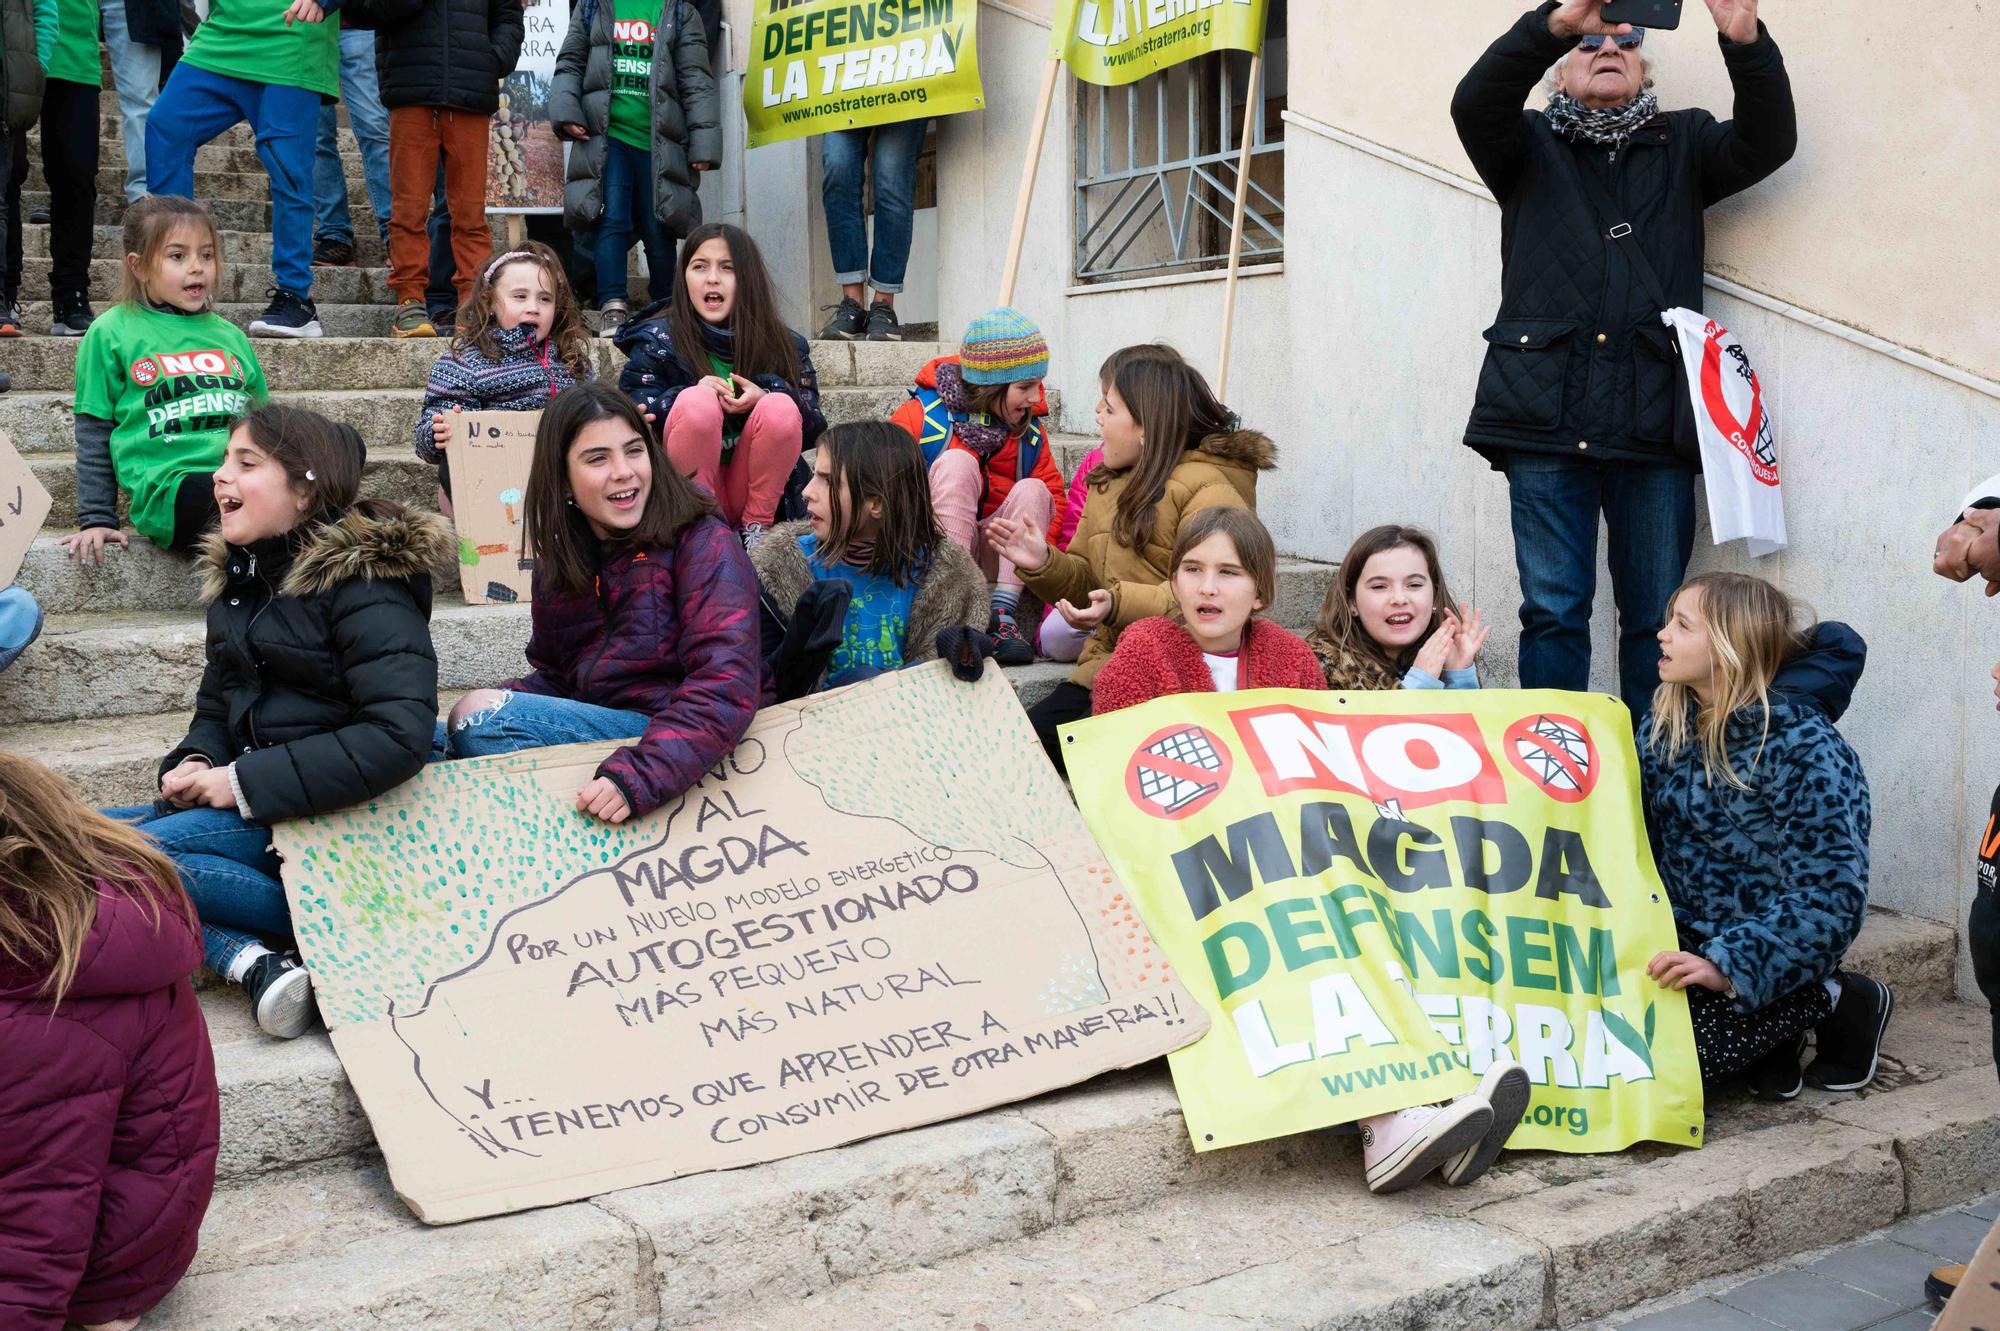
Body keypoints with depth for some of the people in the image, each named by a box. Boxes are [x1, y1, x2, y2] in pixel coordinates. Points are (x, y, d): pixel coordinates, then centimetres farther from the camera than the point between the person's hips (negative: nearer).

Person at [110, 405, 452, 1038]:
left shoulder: (364, 585, -15)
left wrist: (246, 783, -22)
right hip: (246, 808, 9)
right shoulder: (238, 580, 12)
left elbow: (400, 735, -26)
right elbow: (218, 709, 21)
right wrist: (196, 763, -4)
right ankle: (252, 959, -21)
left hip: (333, 814, -9)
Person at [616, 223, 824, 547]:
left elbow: (813, 430, 1)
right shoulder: (657, 340, 1)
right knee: (698, 400, -28)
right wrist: (682, 398, -23)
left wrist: (765, 398, -18)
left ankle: (756, 527, -13)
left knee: (780, 406, -24)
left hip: (758, 491, 2)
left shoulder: (783, 346, 5)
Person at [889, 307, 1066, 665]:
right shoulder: (923, 415, -11)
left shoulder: (1029, 428, 2)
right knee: (956, 462, -27)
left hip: (998, 552, 3)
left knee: (1032, 490, -21)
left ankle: (1003, 613, -30)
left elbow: (1054, 495, 3)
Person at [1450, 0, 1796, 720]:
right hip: (1546, 418, -1)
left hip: (1654, 419, 1)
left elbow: (1768, 142, 1)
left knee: (1658, 618, 2)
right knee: (1553, 611, -3)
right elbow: (1474, 101, -5)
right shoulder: (1530, 148, 16)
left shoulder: (1682, 145, 20)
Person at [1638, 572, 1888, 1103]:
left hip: (1760, 948, -6)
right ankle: (1769, 1038, 7)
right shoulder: (1663, 728, 3)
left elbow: (1829, 895, -22)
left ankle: (1829, 1003, 2)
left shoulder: (1804, 749, -17)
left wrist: (1729, 966, -31)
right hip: (1680, 938, 6)